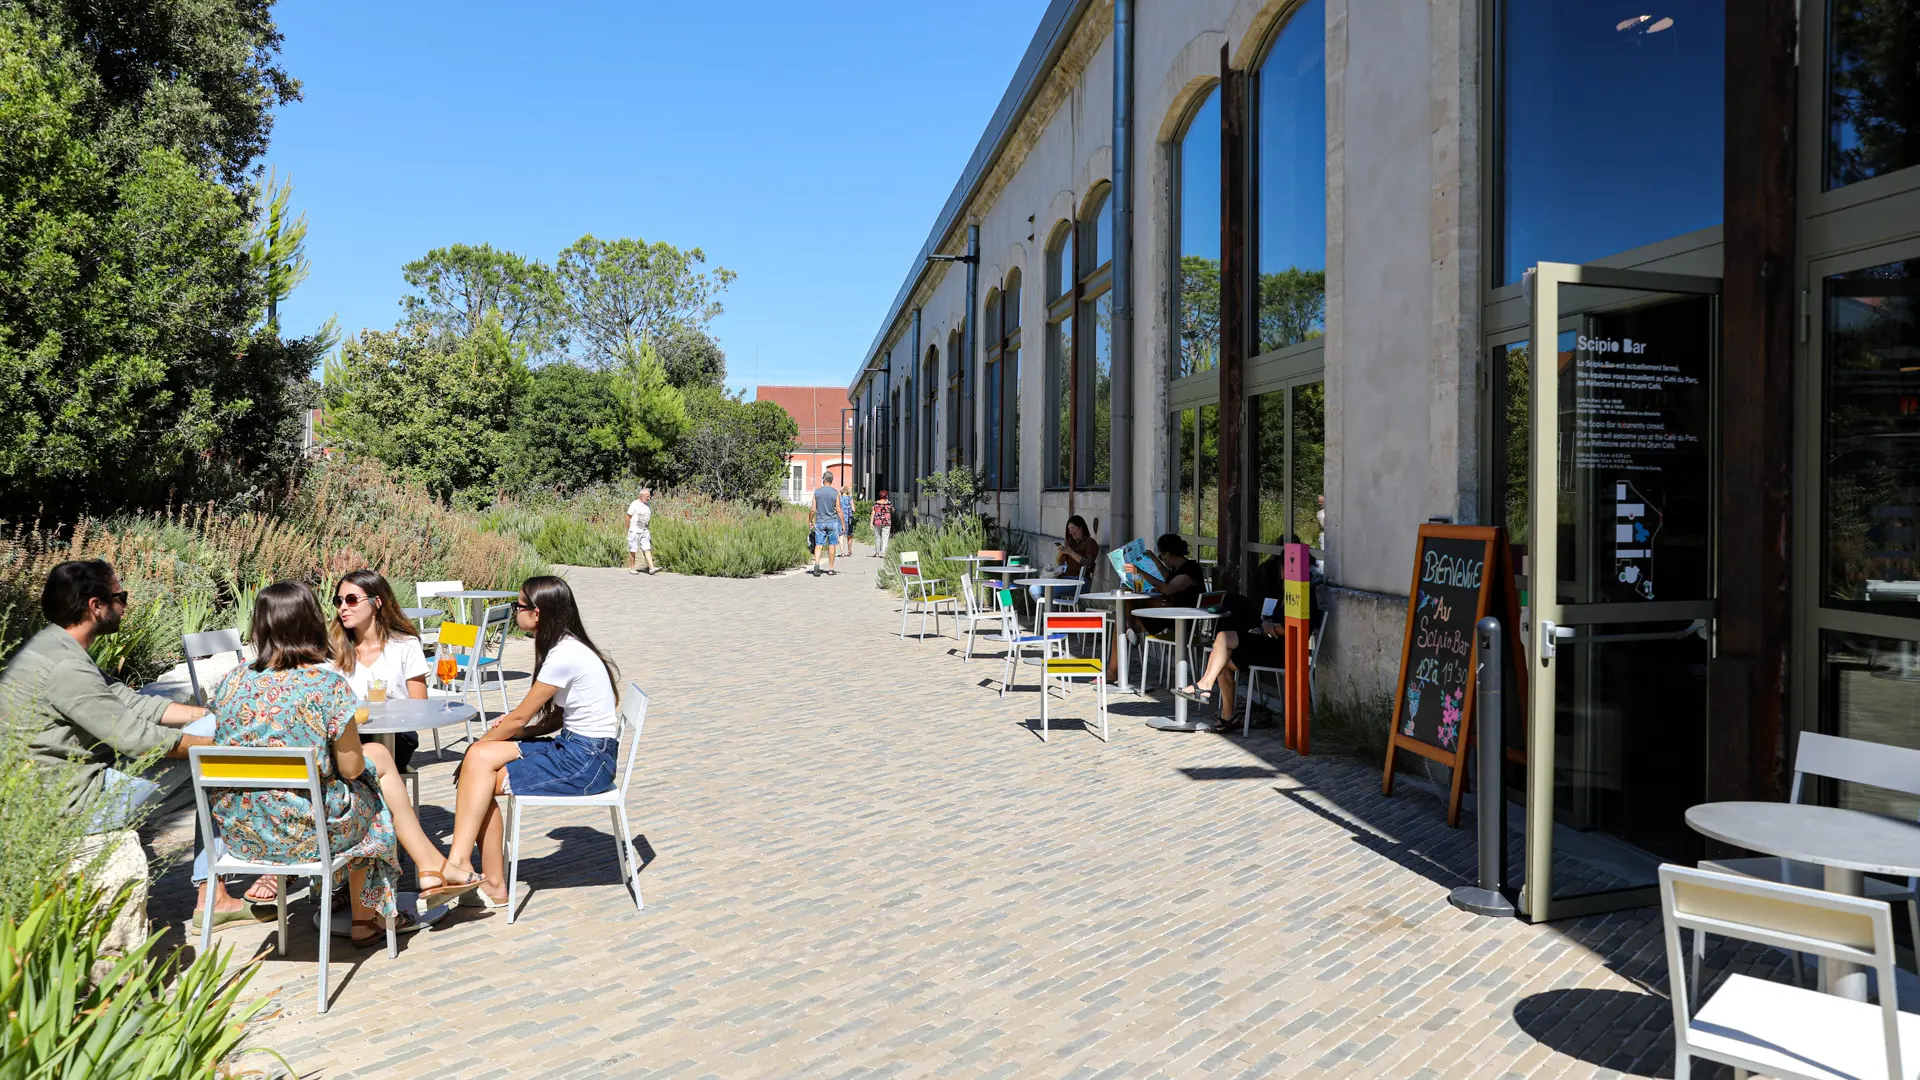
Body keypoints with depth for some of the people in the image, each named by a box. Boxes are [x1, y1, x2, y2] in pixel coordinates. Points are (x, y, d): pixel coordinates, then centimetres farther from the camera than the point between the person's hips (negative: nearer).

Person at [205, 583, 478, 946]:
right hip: (304, 831, -5)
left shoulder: (231, 681, -2)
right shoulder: (328, 684, -16)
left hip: (237, 833, 5)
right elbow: (351, 769, -10)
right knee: (377, 757, 19)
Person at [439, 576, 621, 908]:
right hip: (574, 748, 9)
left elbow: (519, 718, -13)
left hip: (587, 760, -9)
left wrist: (478, 748, 2)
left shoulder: (564, 655, -20)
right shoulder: (565, 647, 11)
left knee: (480, 770, -10)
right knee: (480, 757, -3)